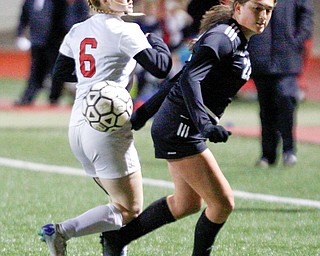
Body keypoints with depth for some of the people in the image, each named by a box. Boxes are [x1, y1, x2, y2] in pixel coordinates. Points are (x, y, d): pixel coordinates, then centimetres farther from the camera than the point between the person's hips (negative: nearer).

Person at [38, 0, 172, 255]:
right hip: (108, 129, -8)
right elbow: (160, 67, -10)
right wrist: (156, 41, 9)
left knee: (121, 203, 19)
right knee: (130, 210, -1)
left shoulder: (77, 31, 12)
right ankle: (60, 231, -12)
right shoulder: (125, 31, -9)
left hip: (78, 126, 8)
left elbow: (60, 73, 21)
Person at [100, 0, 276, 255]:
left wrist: (146, 111, 22)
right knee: (223, 203, -8)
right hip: (180, 129, -11)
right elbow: (189, 78, -29)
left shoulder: (235, 40, 14)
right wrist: (205, 124, -40)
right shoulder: (222, 37, -16)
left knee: (187, 203, 21)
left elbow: (179, 77, 18)